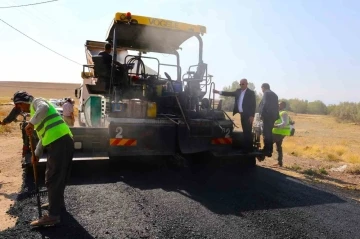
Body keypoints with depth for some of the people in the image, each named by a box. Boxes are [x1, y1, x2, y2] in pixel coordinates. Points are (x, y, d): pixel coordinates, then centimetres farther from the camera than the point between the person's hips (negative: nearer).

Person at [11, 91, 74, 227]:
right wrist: (37, 154, 38)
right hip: (64, 141, 10)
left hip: (59, 143, -10)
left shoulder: (37, 101, 5)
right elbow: (44, 135, 35)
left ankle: (53, 216, 1)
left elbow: (44, 108, -24)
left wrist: (31, 123, -16)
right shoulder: (36, 109, 32)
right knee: (59, 176, 23)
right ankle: (58, 203, 39)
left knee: (52, 179, -5)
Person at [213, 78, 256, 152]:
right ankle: (245, 147, 19)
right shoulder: (238, 91, 12)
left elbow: (253, 105, -10)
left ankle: (249, 148, 2)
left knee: (248, 132, -4)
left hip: (248, 115, -6)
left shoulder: (251, 92, -7)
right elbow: (230, 93, 7)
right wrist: (219, 92, -3)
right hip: (242, 114, 6)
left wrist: (252, 116, -16)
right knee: (245, 131, 12)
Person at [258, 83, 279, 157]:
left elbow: (265, 104, -17)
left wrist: (261, 114, -14)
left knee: (266, 133, -9)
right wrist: (276, 116, 16)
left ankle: (266, 150, -10)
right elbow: (276, 106, 18)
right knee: (269, 132, 13)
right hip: (273, 116, 9)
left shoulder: (266, 93, -4)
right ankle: (269, 150, 17)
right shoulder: (274, 94, 22)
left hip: (267, 115, -9)